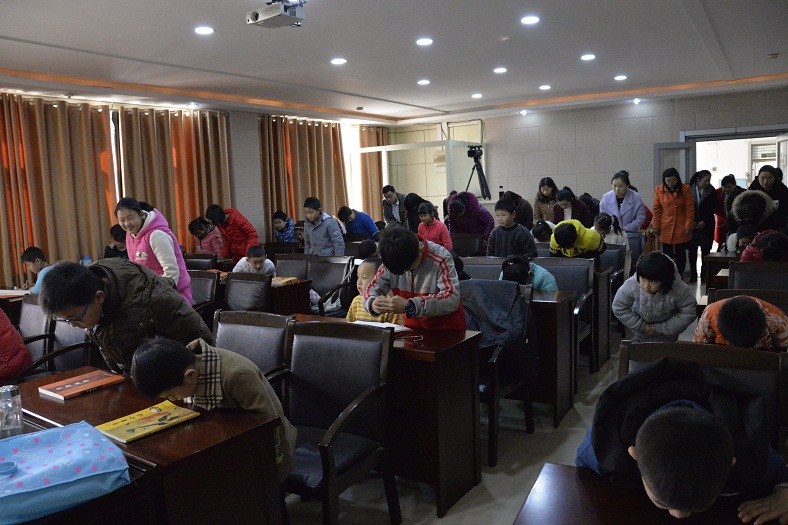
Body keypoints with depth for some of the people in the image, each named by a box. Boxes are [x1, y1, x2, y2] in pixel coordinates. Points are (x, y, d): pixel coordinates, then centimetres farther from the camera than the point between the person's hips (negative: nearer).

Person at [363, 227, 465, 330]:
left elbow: (452, 299, -29)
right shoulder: (391, 260, -6)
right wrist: (373, 303, -24)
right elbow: (372, 288, 0)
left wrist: (409, 306, -38)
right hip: (413, 330, 3)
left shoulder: (441, 258, -19)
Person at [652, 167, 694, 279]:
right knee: (667, 254, 5)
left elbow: (690, 209, -2)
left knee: (681, 254, 6)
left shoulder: (685, 189, -4)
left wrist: (688, 226, -6)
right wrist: (656, 226, -2)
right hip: (665, 228, 1)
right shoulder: (659, 189, -1)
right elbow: (656, 209, 2)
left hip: (681, 228, -1)